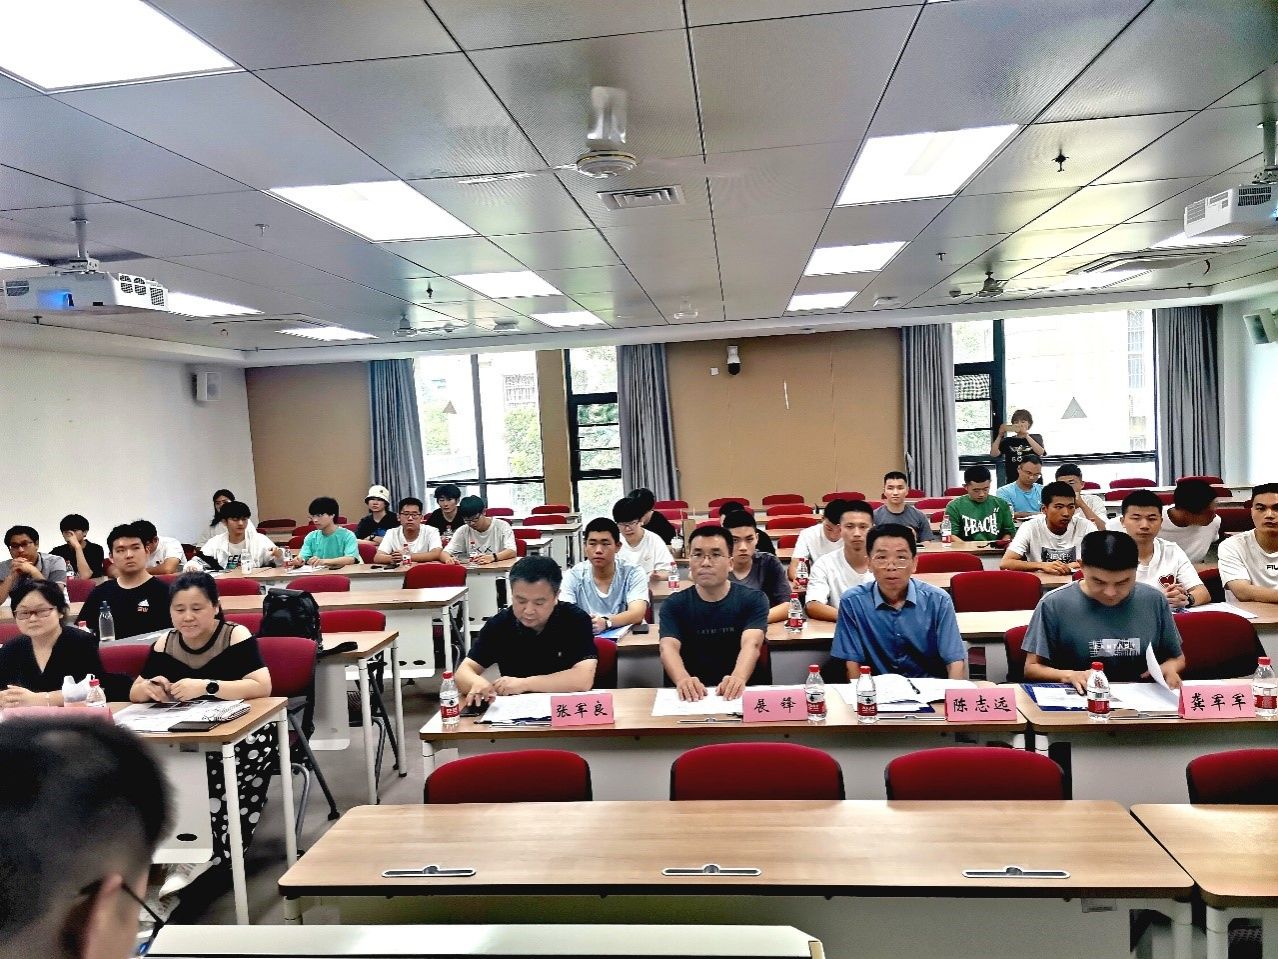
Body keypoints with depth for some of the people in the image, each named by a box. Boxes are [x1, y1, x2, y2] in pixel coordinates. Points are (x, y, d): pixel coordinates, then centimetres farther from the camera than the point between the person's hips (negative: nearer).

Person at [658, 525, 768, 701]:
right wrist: (683, 680, -34)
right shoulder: (674, 605, 3)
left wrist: (738, 678, -36)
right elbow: (669, 647, -12)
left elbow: (751, 644, -15)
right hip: (693, 694, 1)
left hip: (741, 692, -1)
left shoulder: (753, 600, 1)